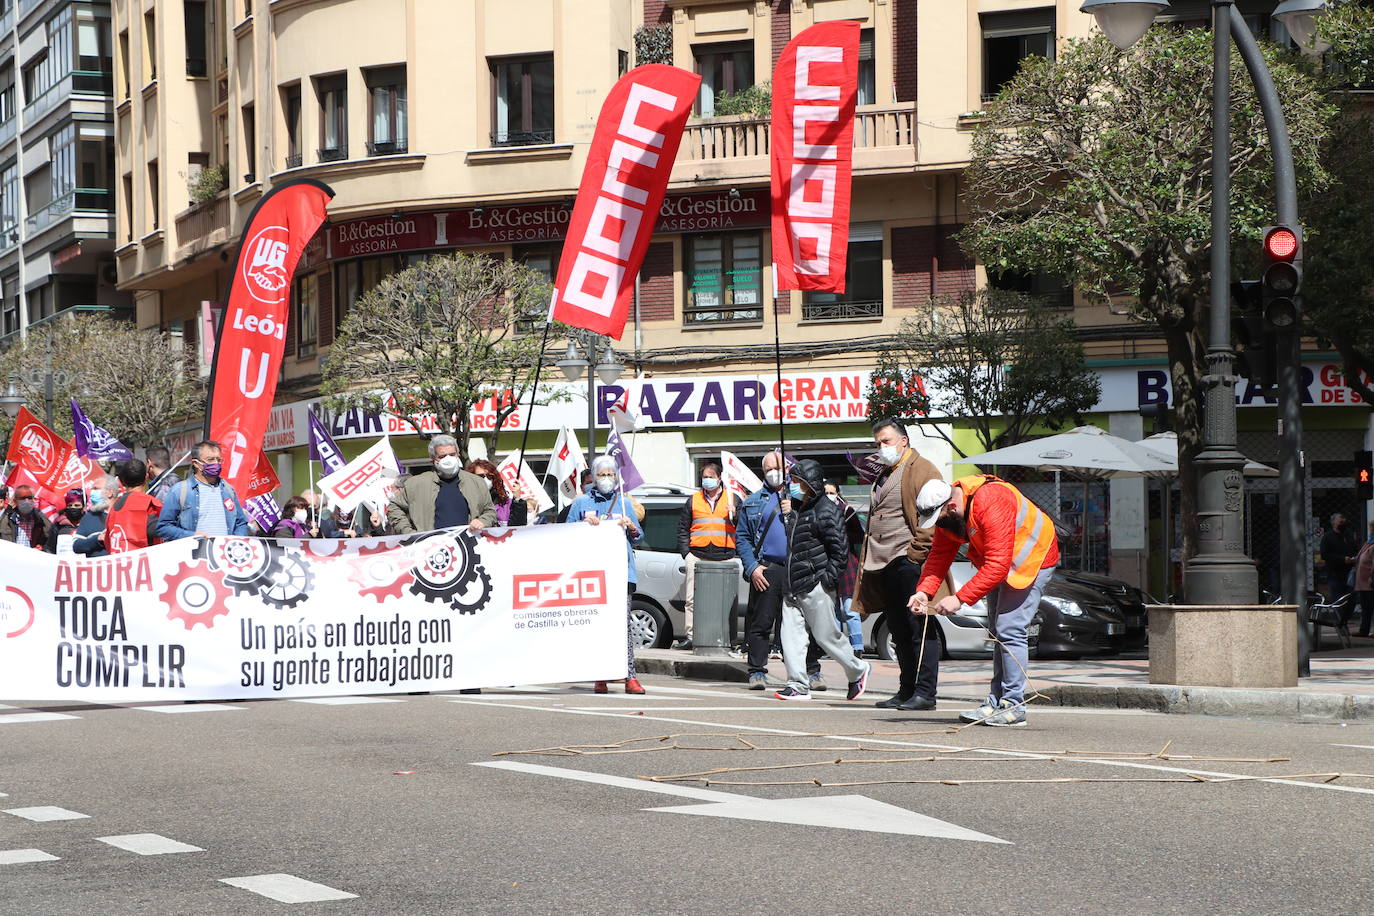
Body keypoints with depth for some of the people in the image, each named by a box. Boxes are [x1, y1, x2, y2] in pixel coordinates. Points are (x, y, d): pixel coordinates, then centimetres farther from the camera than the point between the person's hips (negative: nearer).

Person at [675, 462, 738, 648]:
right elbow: (683, 528, 17)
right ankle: (690, 635, -3)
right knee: (692, 598, -4)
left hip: (724, 558, -1)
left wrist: (735, 515, -10)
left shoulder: (732, 499, 12)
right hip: (697, 555, 1)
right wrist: (686, 552, 6)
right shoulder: (693, 500, 15)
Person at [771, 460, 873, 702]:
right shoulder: (795, 510, 17)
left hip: (815, 587, -8)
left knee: (827, 635, -1)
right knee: (791, 634, -2)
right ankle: (798, 686, -1)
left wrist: (829, 578, -15)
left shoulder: (826, 511, -9)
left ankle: (857, 671, 20)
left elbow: (840, 549, -12)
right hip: (791, 587, 8)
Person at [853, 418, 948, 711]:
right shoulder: (883, 475, 24)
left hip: (909, 563, -9)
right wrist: (868, 563, 21)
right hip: (884, 566, 9)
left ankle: (925, 693, -6)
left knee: (918, 629, -7)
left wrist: (918, 552, -17)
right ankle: (906, 691, 18)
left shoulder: (922, 470, -5)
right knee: (899, 632, 12)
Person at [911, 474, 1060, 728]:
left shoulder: (991, 504, -35)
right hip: (998, 564, 9)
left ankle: (1014, 706, -12)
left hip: (1032, 558, -9)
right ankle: (997, 703, 15)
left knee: (1009, 630, -15)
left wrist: (960, 598, -39)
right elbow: (939, 554, -6)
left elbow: (998, 565, -38)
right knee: (998, 632, 10)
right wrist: (924, 591, -22)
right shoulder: (947, 510, -8)